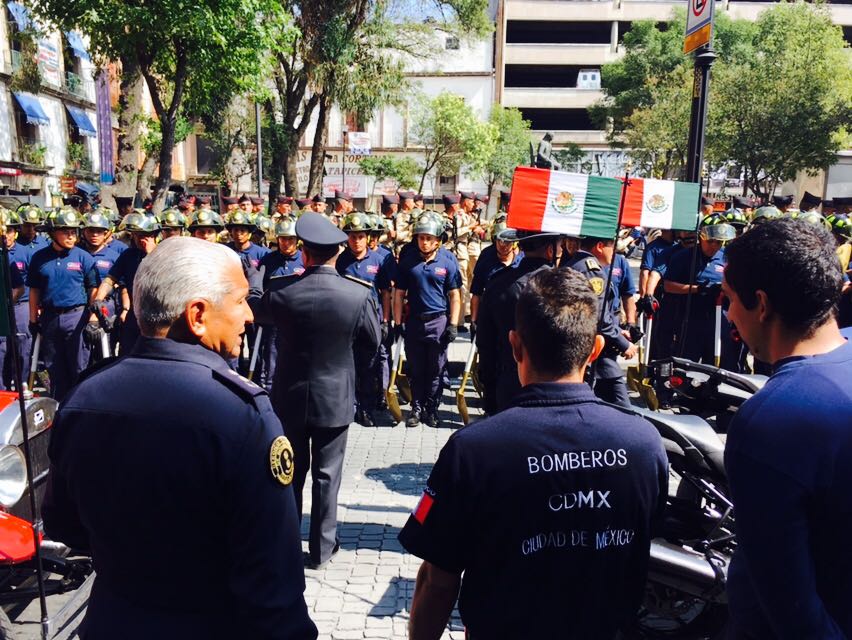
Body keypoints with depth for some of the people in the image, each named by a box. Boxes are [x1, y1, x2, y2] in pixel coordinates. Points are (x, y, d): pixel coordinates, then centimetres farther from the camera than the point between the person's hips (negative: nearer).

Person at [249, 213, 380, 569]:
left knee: (290, 473, 18)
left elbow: (256, 312, 10)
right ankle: (322, 547, 24)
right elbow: (373, 343, -1)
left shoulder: (280, 290, -13)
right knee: (326, 475, 12)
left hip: (290, 397, 1)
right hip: (335, 398, -1)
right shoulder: (359, 295, -15)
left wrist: (251, 288, 29)